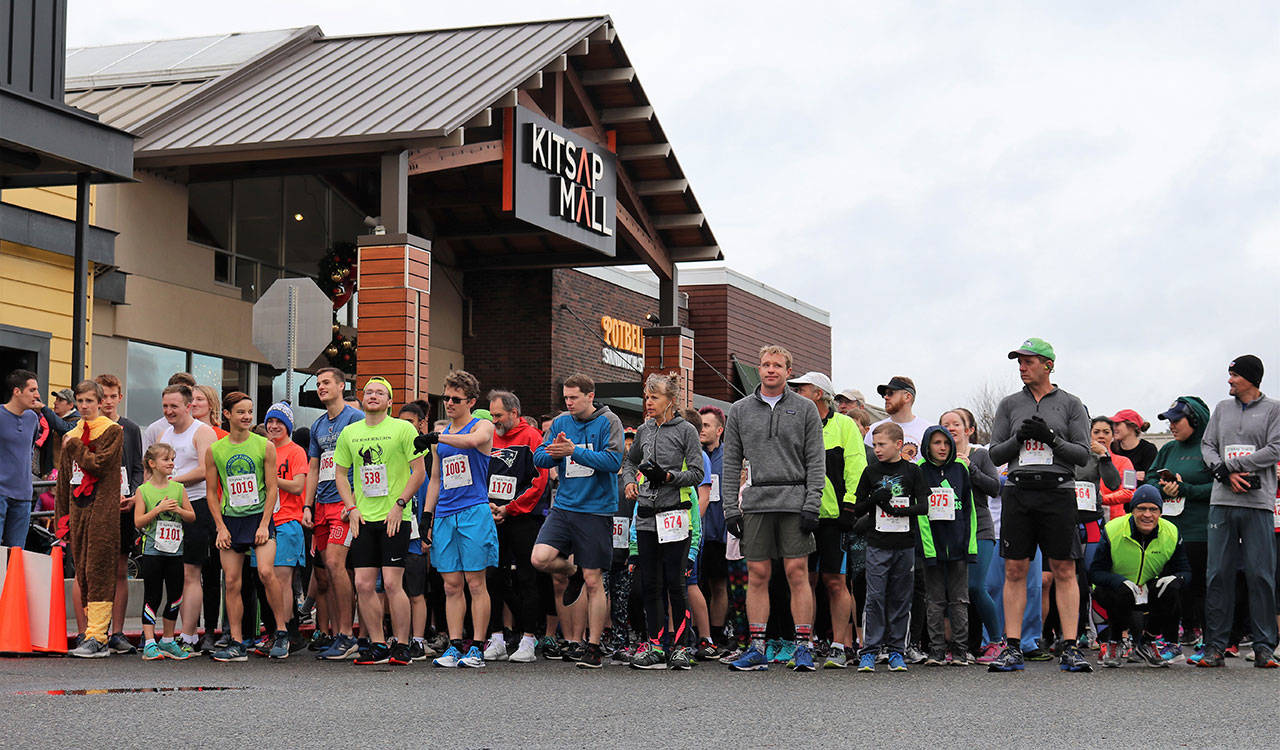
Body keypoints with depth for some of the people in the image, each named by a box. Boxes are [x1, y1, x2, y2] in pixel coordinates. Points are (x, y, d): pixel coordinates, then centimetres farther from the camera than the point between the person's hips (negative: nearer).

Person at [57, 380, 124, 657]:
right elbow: (64, 479, 21)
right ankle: (91, 633, 7)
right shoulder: (71, 436, 19)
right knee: (82, 573, 4)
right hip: (77, 509, 7)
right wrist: (62, 515, 17)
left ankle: (97, 637, -14)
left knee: (99, 572, -11)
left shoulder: (113, 431, 0)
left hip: (102, 509, -7)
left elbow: (100, 464, -14)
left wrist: (74, 447, -5)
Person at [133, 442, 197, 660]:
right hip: (152, 550, -4)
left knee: (175, 596, 6)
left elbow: (192, 517, 10)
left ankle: (168, 641, 18)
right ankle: (149, 643, 0)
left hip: (175, 550, 4)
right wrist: (159, 508, -16)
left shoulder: (178, 488, 8)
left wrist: (178, 509, -9)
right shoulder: (143, 490, -1)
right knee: (152, 596, -3)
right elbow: (138, 521, -6)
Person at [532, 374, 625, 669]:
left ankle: (593, 647, 10)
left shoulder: (608, 422, -4)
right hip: (563, 506, 4)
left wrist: (574, 451, -21)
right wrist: (555, 451, -15)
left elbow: (613, 461, -15)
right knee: (540, 558, -18)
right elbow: (539, 458, 7)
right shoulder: (560, 423, 9)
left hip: (596, 510, -4)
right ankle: (572, 573, 16)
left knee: (594, 582, 0)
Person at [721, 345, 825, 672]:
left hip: (795, 500, -2)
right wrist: (730, 508, 3)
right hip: (756, 501, 2)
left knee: (797, 572, -4)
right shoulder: (740, 410, 11)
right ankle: (757, 648, 7)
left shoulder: (805, 409, 6)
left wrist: (812, 505, -7)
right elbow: (731, 462, 11)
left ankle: (804, 646, 1)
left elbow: (816, 461, 3)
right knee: (757, 575, 2)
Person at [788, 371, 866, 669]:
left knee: (835, 582, -4)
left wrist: (849, 507, -11)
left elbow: (856, 470, -4)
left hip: (832, 515, -5)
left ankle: (840, 646, 0)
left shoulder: (844, 425, 1)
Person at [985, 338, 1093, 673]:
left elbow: (1083, 454, 3)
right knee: (1014, 570, 0)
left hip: (1057, 491, -2)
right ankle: (1012, 648, 4)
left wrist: (1052, 439, -12)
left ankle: (1070, 648, -2)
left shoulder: (1070, 404, 8)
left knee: (1064, 571, -4)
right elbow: (995, 454, 11)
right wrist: (1019, 438, -8)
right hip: (1018, 491, 2)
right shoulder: (1010, 405, 13)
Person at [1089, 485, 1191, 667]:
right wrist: (1122, 582, -37)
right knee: (1124, 593, -38)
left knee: (1171, 589, -28)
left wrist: (1176, 578, -29)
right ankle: (1111, 643, -7)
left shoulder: (1171, 533, -8)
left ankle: (1146, 643, -4)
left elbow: (1185, 570, -3)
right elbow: (1095, 572, -18)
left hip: (1150, 589, 3)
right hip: (1113, 589, -3)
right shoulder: (1113, 531, -17)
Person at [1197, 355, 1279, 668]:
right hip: (1222, 501, 3)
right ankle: (1214, 645, 4)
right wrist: (1227, 474, -7)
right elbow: (1208, 446, 11)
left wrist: (1232, 465, -8)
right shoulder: (1222, 409, 17)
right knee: (1219, 573, 1)